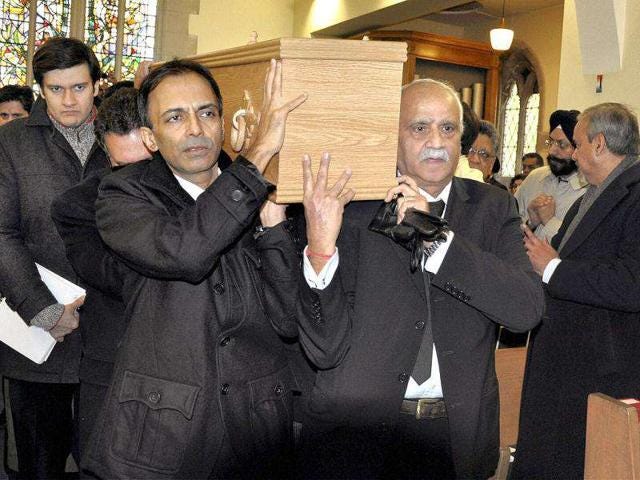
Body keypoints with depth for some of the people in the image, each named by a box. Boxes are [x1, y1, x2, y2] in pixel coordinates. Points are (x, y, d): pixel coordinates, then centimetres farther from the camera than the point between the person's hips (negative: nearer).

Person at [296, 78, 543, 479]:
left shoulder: (492, 208, 0)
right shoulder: (352, 209, -9)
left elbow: (528, 310, -15)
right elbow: (325, 349, -12)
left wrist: (436, 239, -22)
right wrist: (319, 249, -28)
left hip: (458, 433, 3)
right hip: (354, 430, -2)